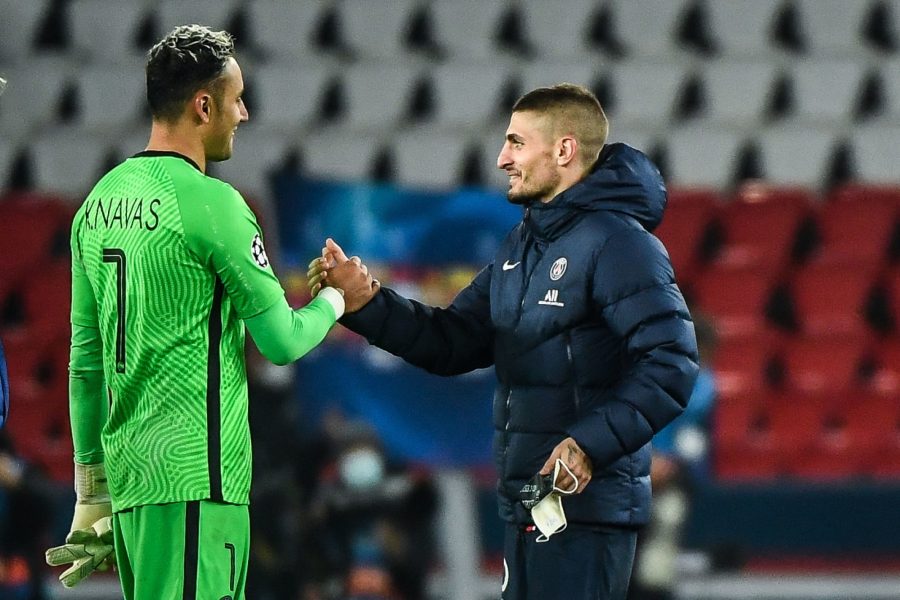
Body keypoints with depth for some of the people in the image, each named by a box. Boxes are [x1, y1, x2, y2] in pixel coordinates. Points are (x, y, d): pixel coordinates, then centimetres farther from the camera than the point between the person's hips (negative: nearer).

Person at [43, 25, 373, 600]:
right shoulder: (211, 202, -11)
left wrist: (92, 492, 21)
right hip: (195, 475, -8)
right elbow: (282, 341, -7)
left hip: (126, 467, 8)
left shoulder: (100, 202, 12)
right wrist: (335, 299, 15)